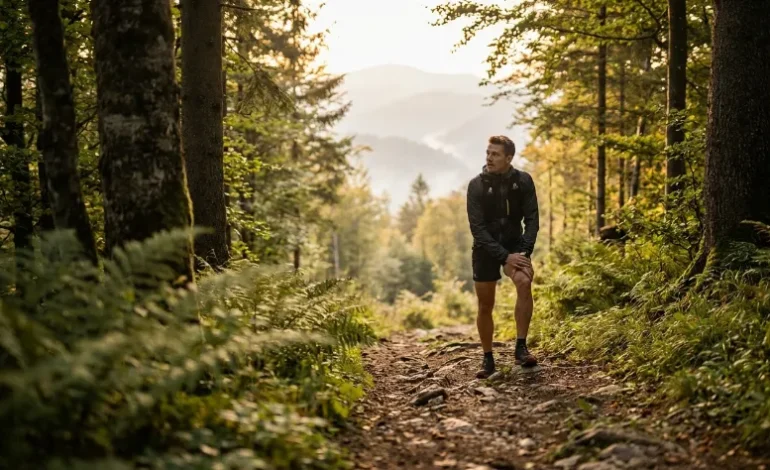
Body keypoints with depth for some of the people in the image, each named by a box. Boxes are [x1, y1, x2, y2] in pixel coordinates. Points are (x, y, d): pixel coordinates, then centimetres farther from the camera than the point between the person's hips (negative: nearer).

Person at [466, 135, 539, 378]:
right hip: (486, 248, 0)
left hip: (514, 243, 0)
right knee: (485, 306, 5)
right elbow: (477, 228, -17)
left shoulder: (523, 181, -9)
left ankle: (521, 348, -24)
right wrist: (504, 257, -26)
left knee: (524, 282, -30)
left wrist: (524, 253, -23)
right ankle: (488, 359, 23)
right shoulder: (477, 185, -13)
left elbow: (532, 220, -9)